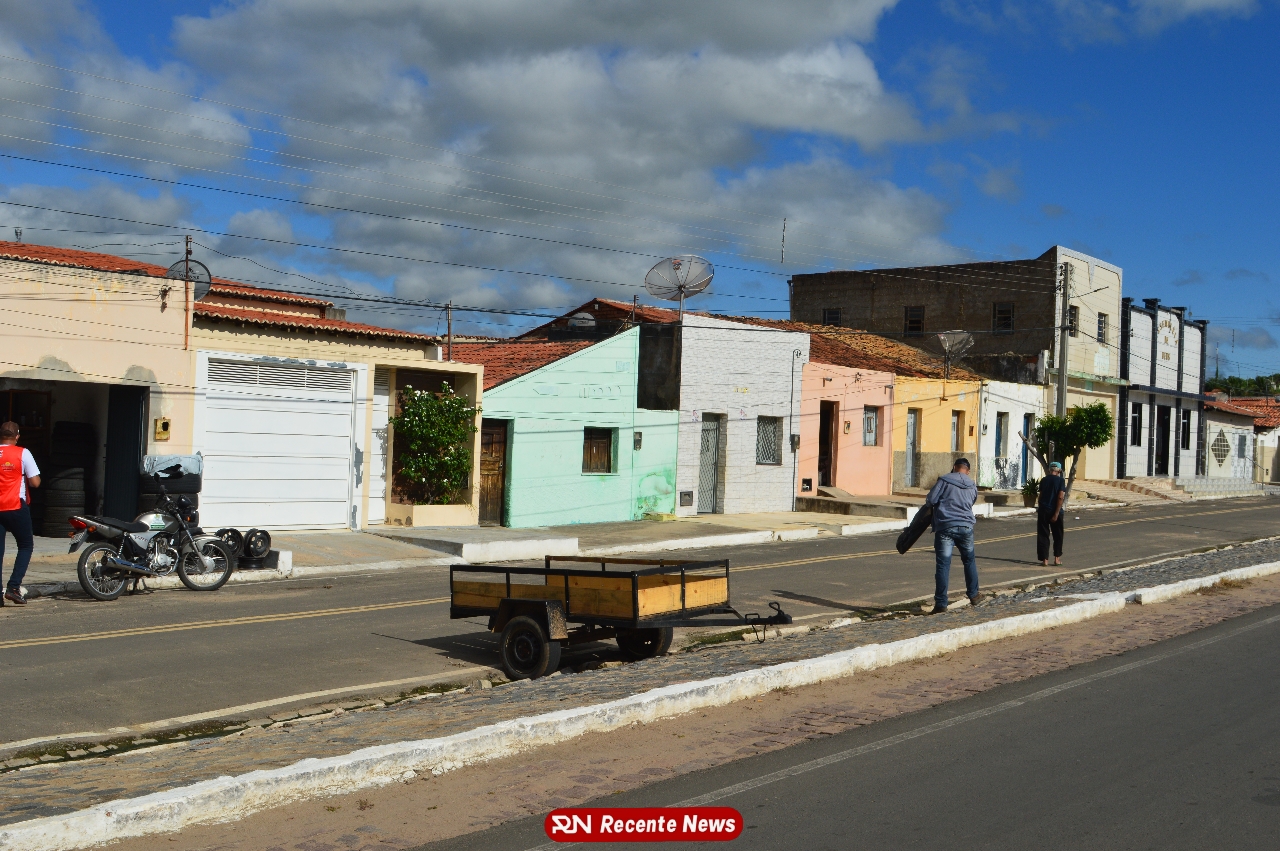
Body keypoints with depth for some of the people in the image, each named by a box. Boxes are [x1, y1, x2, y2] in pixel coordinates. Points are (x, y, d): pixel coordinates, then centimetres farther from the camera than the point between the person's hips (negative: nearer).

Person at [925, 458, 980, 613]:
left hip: (945, 527, -4)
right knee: (969, 561, 23)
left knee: (943, 565, -2)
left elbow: (930, 500, -10)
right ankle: (973, 595, 33)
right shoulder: (972, 486, 9)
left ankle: (941, 603, -5)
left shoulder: (944, 481, -6)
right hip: (966, 527, 4)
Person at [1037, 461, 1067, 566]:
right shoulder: (1060, 481, -5)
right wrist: (1056, 513, -17)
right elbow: (1060, 497, -15)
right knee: (1057, 535, 14)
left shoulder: (1043, 480, 7)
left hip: (1043, 510, 2)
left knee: (1043, 535, 3)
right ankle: (1057, 558, 18)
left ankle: (1044, 559, -2)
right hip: (1054, 511, -2)